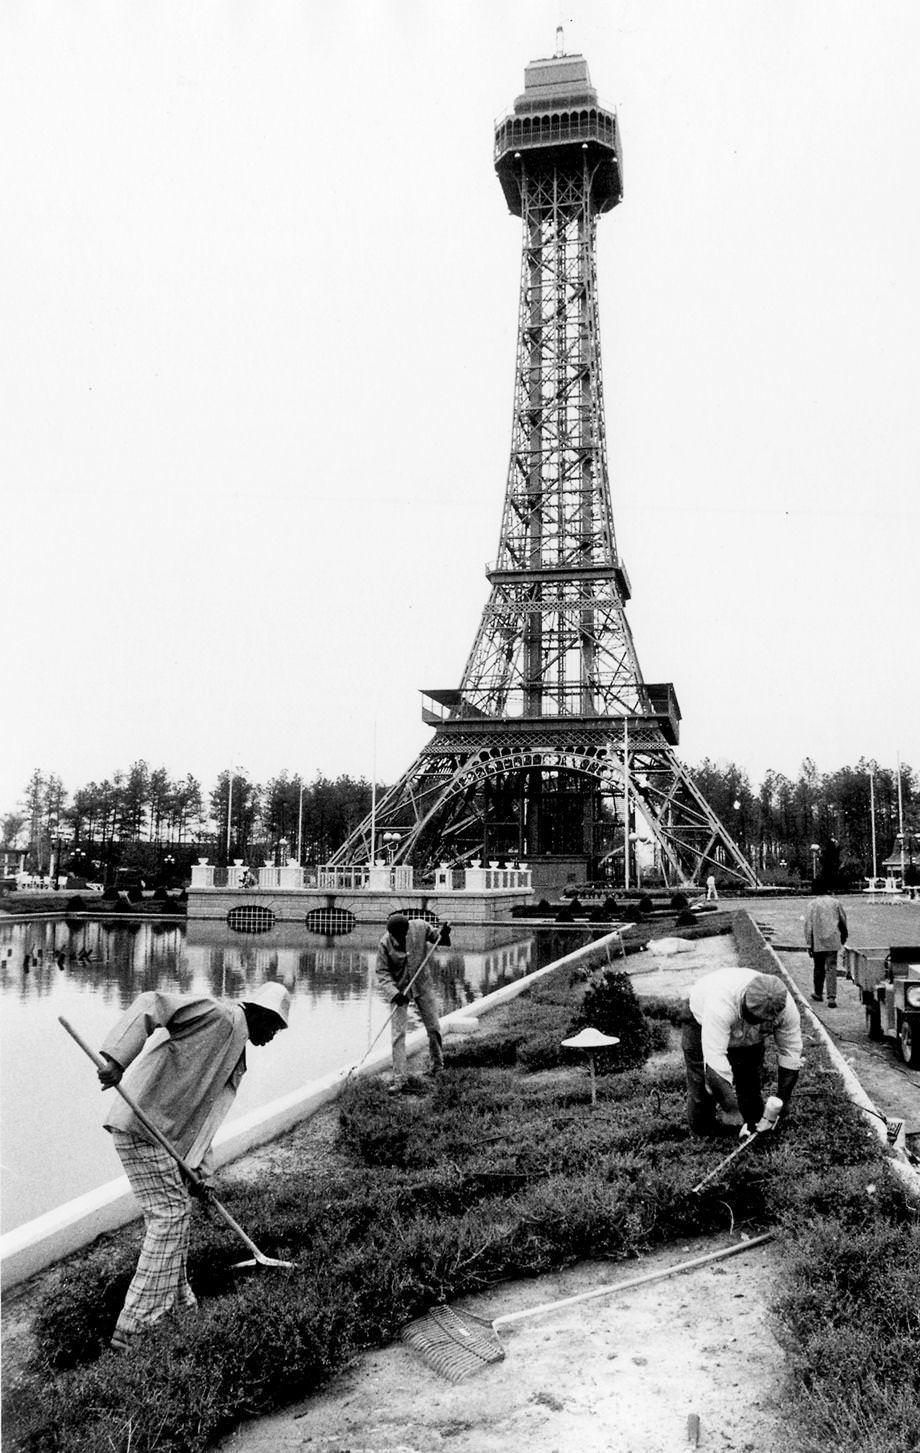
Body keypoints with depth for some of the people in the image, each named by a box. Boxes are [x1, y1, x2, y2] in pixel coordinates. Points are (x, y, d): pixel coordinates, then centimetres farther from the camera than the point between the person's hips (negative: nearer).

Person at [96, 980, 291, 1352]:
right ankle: (133, 1327, -3)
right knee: (168, 1216, -8)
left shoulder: (236, 1057, 21)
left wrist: (200, 1171, 12)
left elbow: (204, 1113, 21)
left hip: (163, 1132, 10)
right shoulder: (218, 1018, -9)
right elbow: (150, 1005, -19)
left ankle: (176, 1301, 33)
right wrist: (117, 1060, -30)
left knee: (177, 1211, 18)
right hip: (140, 1123, -10)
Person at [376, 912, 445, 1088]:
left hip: (423, 986, 2)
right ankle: (398, 1078, 2)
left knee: (434, 1028, 10)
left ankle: (436, 1064, 35)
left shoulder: (420, 927, -16)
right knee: (398, 1034, -6)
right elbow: (382, 972, -12)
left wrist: (442, 935, -21)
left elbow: (435, 937, 3)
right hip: (399, 990, -2)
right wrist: (395, 992, -24)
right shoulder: (384, 944, -19)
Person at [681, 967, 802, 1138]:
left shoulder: (786, 1008, -34)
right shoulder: (721, 1003, -49)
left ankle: (755, 1126, 20)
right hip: (702, 1019, -4)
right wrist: (729, 1109, -46)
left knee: (750, 1079, -1)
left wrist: (781, 1102, -24)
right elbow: (715, 1060, -48)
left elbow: (791, 1056, -21)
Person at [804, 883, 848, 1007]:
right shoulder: (835, 903, 2)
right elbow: (843, 921, 11)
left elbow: (808, 926, -5)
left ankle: (818, 993, 30)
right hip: (833, 942, 0)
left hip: (818, 942, 0)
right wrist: (844, 935, 29)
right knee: (831, 968, -2)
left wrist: (809, 944, -1)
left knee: (818, 968, 16)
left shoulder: (812, 904, -2)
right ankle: (831, 998, -12)